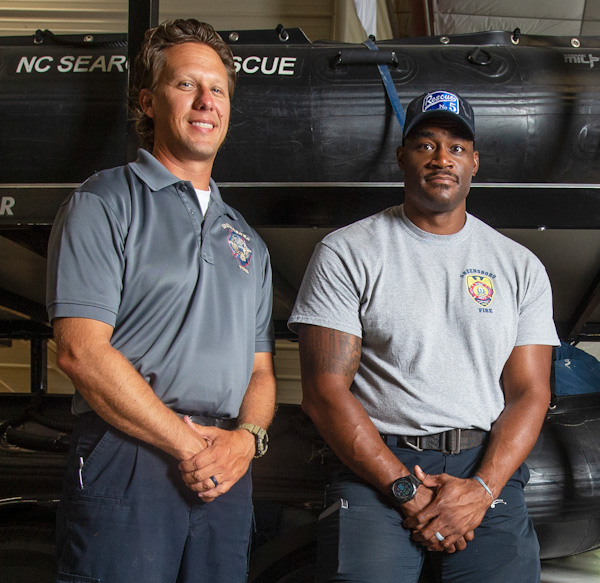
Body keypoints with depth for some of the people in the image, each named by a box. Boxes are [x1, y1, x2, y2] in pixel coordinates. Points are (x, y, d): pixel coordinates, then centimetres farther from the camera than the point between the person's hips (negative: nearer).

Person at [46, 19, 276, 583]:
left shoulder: (247, 241, 20)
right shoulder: (105, 204, 0)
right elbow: (81, 351, -11)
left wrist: (246, 437, -4)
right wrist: (189, 445, -11)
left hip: (227, 473, 6)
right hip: (125, 466, -5)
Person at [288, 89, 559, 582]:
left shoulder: (521, 266, 13)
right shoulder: (347, 253, 4)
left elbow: (529, 392, 6)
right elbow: (325, 391, -3)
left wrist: (481, 489, -10)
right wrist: (405, 488, -11)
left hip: (489, 471, 2)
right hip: (376, 468, -2)